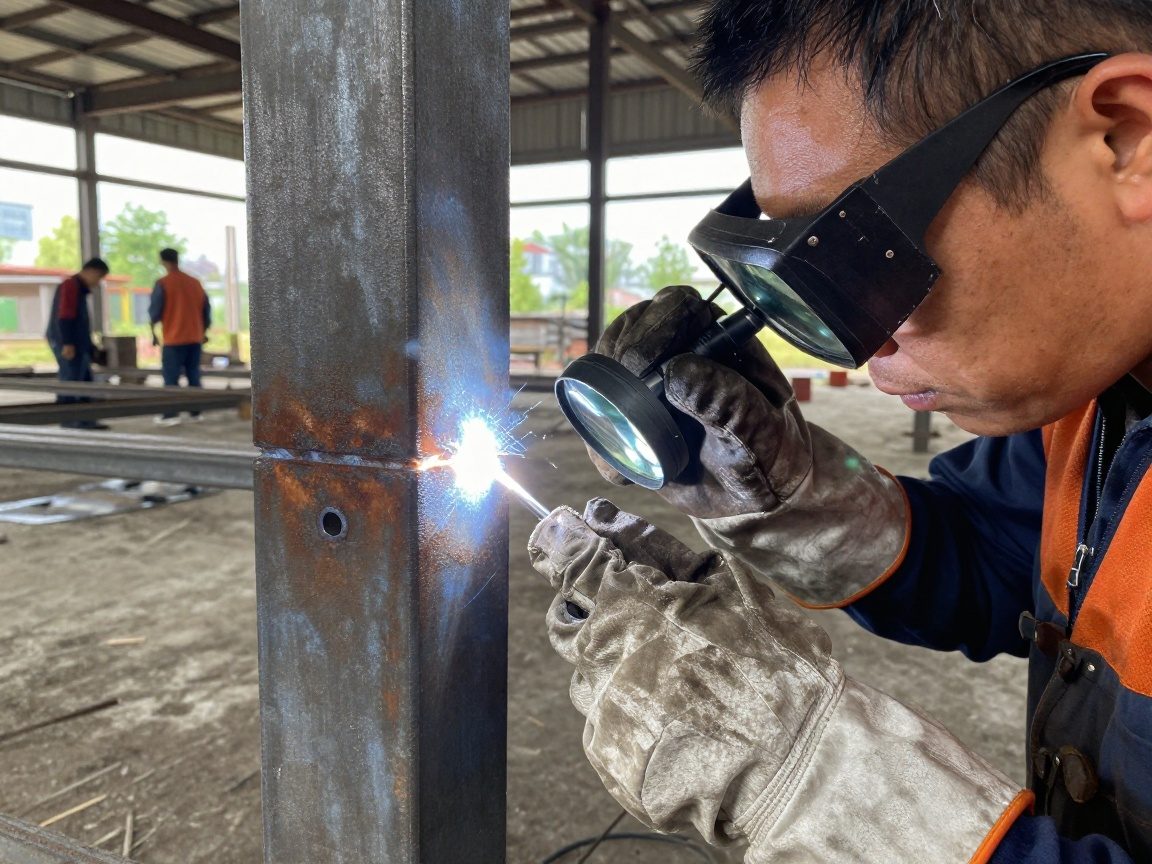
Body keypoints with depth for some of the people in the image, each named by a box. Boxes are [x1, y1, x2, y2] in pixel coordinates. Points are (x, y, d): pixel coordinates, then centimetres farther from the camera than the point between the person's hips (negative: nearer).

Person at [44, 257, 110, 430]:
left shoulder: (80, 289, 21)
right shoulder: (70, 285, -8)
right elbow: (64, 317, -18)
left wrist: (89, 346, 22)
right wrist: (67, 343, -24)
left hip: (77, 343, 10)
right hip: (67, 343, -10)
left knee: (85, 380, 8)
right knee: (70, 380, -9)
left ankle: (85, 419, 9)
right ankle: (67, 419, -6)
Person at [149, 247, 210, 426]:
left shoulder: (163, 283, -9)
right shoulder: (195, 282, 7)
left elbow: (155, 311, -7)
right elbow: (206, 309, 11)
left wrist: (153, 331, 10)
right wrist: (204, 331, 23)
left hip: (174, 339, -5)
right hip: (195, 339, 5)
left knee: (171, 378, 0)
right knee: (194, 376, 10)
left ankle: (171, 414, -2)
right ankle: (196, 412, 12)